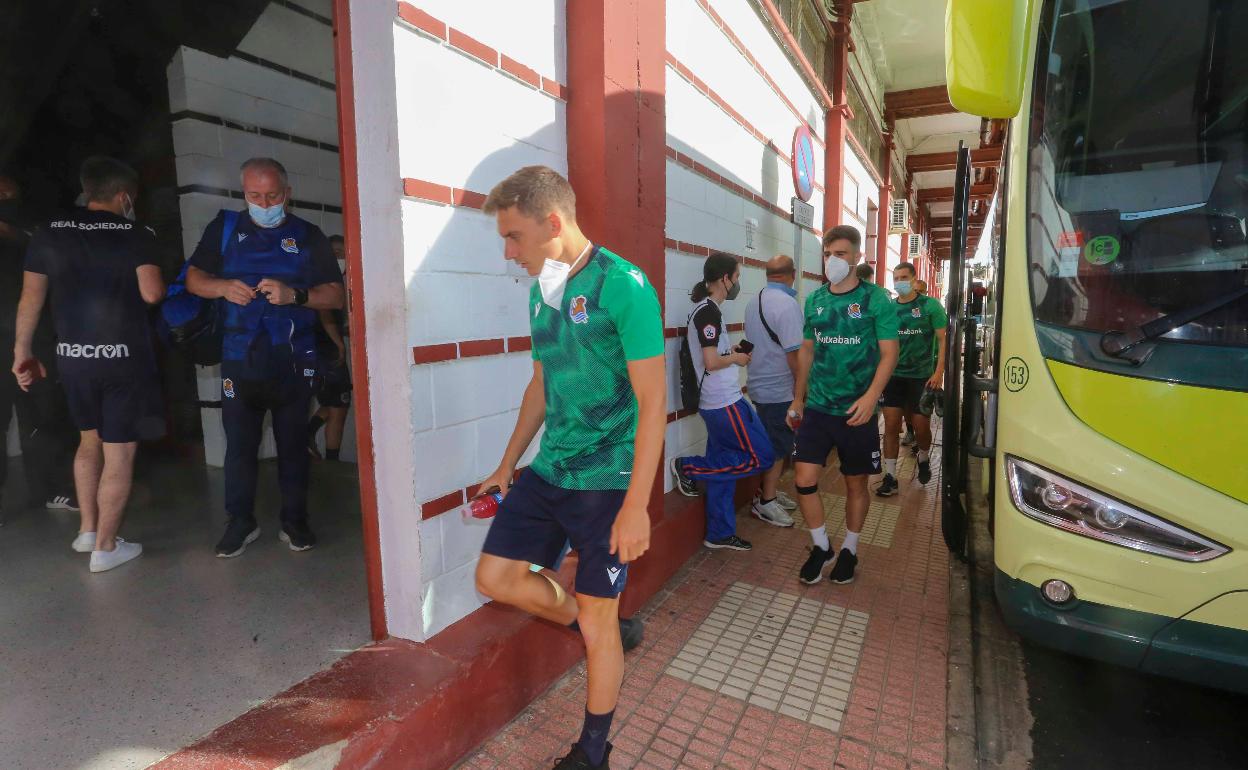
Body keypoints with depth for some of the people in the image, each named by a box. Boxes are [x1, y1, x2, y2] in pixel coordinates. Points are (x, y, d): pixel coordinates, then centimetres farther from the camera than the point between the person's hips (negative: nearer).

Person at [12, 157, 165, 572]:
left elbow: (30, 300, 7)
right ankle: (105, 547, 10)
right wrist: (157, 279, 7)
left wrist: (22, 353, 14)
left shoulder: (49, 233, 7)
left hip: (72, 355, 5)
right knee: (119, 452, 3)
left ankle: (87, 530, 30)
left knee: (89, 440, 23)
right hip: (125, 356, -5)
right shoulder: (137, 235, -6)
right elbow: (152, 293, -15)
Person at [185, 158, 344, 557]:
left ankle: (294, 521, 17)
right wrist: (223, 287, -10)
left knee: (293, 442, 5)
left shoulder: (308, 236, 5)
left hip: (293, 360, -1)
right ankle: (241, 522, 19)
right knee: (239, 442, 4)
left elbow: (335, 296, -1)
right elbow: (194, 279, 11)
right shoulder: (225, 227, 10)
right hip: (240, 359, 1)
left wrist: (294, 294, -19)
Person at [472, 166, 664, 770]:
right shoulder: (541, 291, 7)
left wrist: (636, 507, -19)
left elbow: (653, 402, -17)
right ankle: (612, 632, 30)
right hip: (548, 471, 7)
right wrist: (508, 465, 20)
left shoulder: (623, 285, -16)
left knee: (596, 618, 6)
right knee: (496, 577, 10)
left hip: (606, 480, -7)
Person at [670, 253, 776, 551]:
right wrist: (736, 358, -5)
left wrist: (731, 350, 10)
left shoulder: (706, 309, 13)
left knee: (723, 466, 13)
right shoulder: (709, 311, -17)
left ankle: (719, 534, 22)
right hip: (725, 403, -10)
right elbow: (711, 362, -22)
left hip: (718, 402, 10)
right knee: (761, 458, 0)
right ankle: (689, 468, 3)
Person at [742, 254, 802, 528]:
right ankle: (765, 502, 14)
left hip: (759, 384, 8)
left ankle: (769, 491, 31)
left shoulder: (753, 302, 6)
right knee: (779, 447, 4)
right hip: (779, 390, -8)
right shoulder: (787, 304, -20)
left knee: (773, 443, 20)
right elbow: (793, 353, -22)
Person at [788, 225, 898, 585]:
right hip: (817, 408, 3)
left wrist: (871, 396, -24)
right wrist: (798, 397, 14)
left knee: (856, 484, 10)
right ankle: (821, 547, 20)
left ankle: (849, 550, 31)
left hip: (856, 412, -3)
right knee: (804, 480, -1)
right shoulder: (815, 299, 6)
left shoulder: (875, 299, -6)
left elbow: (889, 353, -9)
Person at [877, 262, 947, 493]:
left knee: (921, 427, 4)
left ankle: (923, 459, 36)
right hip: (894, 376, 2)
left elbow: (943, 339, -4)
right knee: (891, 426, 0)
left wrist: (939, 372, -12)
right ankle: (890, 477, 7)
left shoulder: (930, 305, -3)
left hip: (922, 376, -2)